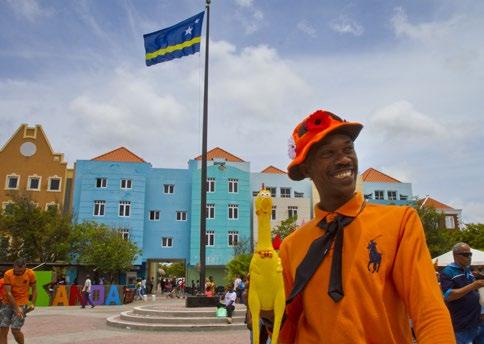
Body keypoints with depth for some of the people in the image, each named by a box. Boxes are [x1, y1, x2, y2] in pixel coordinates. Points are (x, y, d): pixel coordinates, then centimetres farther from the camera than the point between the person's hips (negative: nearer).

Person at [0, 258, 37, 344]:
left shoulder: (30, 274, -6)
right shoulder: (7, 274, -9)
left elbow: (34, 289, 7)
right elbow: (8, 293, -12)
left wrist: (32, 303, -3)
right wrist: (16, 308, -17)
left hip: (22, 304, -2)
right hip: (7, 303, 2)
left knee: (15, 330, -9)